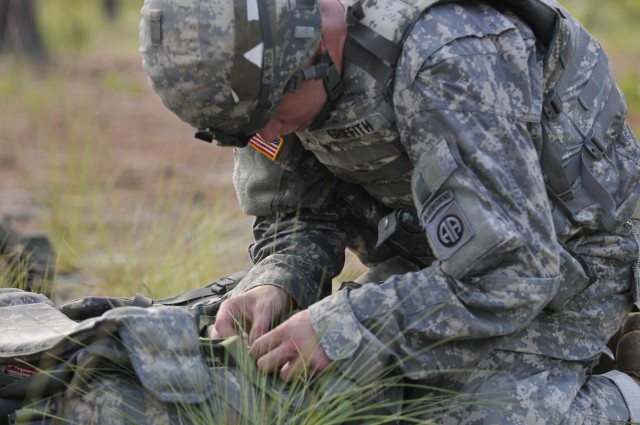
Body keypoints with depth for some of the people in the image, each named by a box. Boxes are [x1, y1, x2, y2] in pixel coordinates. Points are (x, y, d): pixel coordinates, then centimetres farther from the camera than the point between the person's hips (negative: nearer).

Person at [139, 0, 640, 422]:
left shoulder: (450, 63, -36)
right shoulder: (268, 51, -13)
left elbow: (511, 271, -36)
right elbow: (300, 218, -1)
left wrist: (344, 331, -34)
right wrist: (275, 286, -23)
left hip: (557, 258, -7)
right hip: (438, 247, 7)